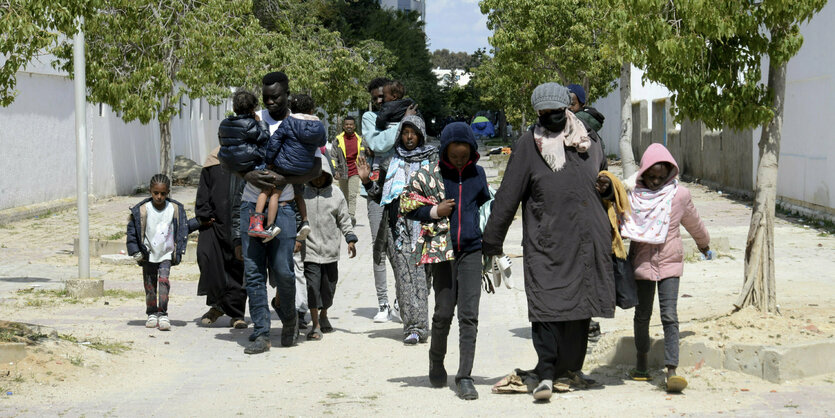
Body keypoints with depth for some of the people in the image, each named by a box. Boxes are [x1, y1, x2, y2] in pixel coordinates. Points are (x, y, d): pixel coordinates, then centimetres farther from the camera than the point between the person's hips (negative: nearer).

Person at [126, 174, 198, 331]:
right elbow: (132, 231, -2)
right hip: (148, 254, 0)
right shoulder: (142, 210, -8)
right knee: (150, 284, 7)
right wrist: (135, 251, -6)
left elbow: (183, 228, 14)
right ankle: (152, 314, 21)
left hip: (166, 253, 0)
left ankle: (163, 314, -14)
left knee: (164, 280, -15)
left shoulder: (175, 209, -3)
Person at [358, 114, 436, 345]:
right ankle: (414, 326, -7)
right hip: (397, 224, 2)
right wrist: (367, 181, 5)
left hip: (422, 224, -2)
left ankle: (417, 326, -10)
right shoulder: (391, 162, 17)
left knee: (420, 272, -9)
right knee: (404, 273, -6)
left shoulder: (432, 160, 10)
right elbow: (379, 196, 20)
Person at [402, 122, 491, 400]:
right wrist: (434, 212, -9)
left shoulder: (478, 174, 9)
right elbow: (406, 205, 6)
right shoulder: (428, 175, 1)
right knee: (443, 312, 5)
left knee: (469, 314, -6)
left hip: (471, 250, 1)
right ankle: (437, 362, 30)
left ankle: (465, 377, -4)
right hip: (442, 250, -1)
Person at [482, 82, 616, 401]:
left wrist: (606, 188, 4)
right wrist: (491, 242, 0)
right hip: (546, 241, -4)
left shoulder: (590, 141, 13)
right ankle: (546, 373, -12)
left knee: (579, 305, 8)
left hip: (587, 241, 4)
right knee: (546, 305, -13)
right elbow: (508, 196, 0)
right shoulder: (529, 145, 0)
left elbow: (604, 180, 30)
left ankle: (571, 369, 21)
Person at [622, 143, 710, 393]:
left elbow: (693, 223, 16)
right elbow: (619, 225, 5)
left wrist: (704, 244, 31)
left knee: (669, 316, -12)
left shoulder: (679, 195, 0)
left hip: (669, 262, -1)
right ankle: (642, 360, 32)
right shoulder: (633, 197, -1)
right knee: (642, 314, 12)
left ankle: (671, 371, -19)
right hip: (641, 262, 1)